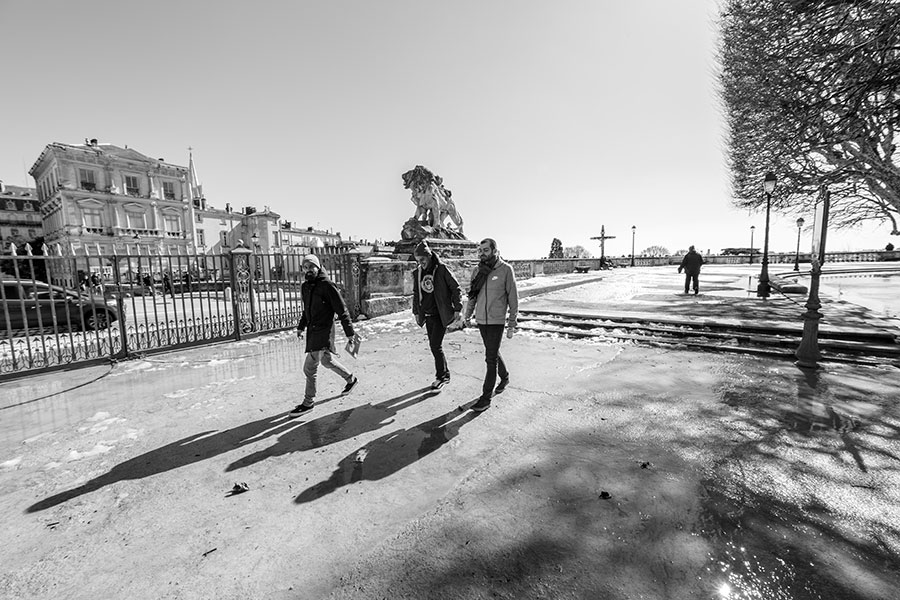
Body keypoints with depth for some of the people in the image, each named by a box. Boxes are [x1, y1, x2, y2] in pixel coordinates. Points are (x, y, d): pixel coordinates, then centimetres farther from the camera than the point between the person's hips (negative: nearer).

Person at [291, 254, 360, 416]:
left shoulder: (327, 285, -15)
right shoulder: (305, 287, 8)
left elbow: (342, 310, -14)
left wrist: (350, 332, -14)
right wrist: (301, 327, 21)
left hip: (323, 330, -8)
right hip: (312, 330, 8)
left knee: (309, 368, -4)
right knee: (327, 361, 21)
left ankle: (309, 402, 12)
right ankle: (351, 379, 41)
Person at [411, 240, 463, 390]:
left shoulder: (442, 269, -10)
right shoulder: (417, 273, 6)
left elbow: (455, 288, -7)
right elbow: (416, 293, 17)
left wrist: (457, 309, -9)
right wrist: (416, 312, 15)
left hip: (441, 314, -6)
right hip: (427, 315, 6)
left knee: (436, 345, -8)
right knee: (434, 346, 10)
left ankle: (441, 376, 9)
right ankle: (445, 374, 24)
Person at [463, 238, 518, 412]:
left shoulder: (505, 270, -10)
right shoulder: (477, 270, 4)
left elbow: (513, 298, -7)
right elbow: (472, 295, 15)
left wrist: (512, 324, -8)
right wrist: (468, 315, 17)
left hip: (497, 321, -5)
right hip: (481, 320, 5)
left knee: (491, 358, -4)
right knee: (493, 353, 20)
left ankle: (486, 398, 5)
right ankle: (504, 377, 45)